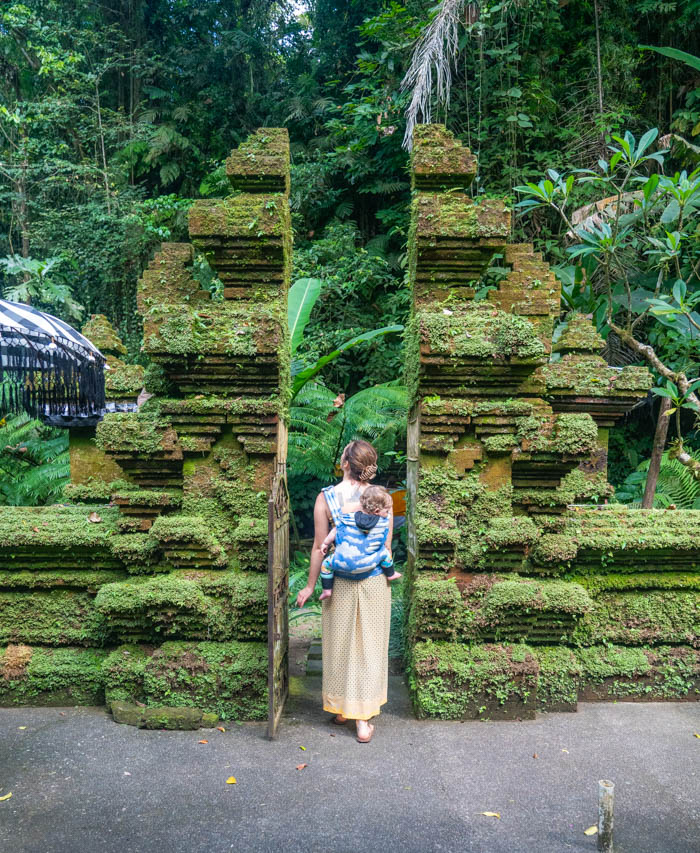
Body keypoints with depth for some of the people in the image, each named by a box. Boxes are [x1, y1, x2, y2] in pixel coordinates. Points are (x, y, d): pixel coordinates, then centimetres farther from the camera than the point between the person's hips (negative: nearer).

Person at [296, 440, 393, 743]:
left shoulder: (325, 497, -11)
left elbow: (320, 547, -7)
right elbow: (387, 545, -2)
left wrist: (310, 586, 4)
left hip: (340, 582, 0)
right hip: (374, 580, 1)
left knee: (340, 645, 16)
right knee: (369, 647, 11)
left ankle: (341, 709, 31)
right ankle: (363, 719, 16)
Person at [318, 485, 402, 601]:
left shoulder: (348, 519, -5)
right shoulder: (384, 522, -7)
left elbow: (335, 531, 5)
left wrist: (326, 543, 20)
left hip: (342, 563, 0)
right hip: (366, 565, 0)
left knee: (326, 564, 24)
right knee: (384, 552, 19)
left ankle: (327, 590, 22)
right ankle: (390, 574, 34)